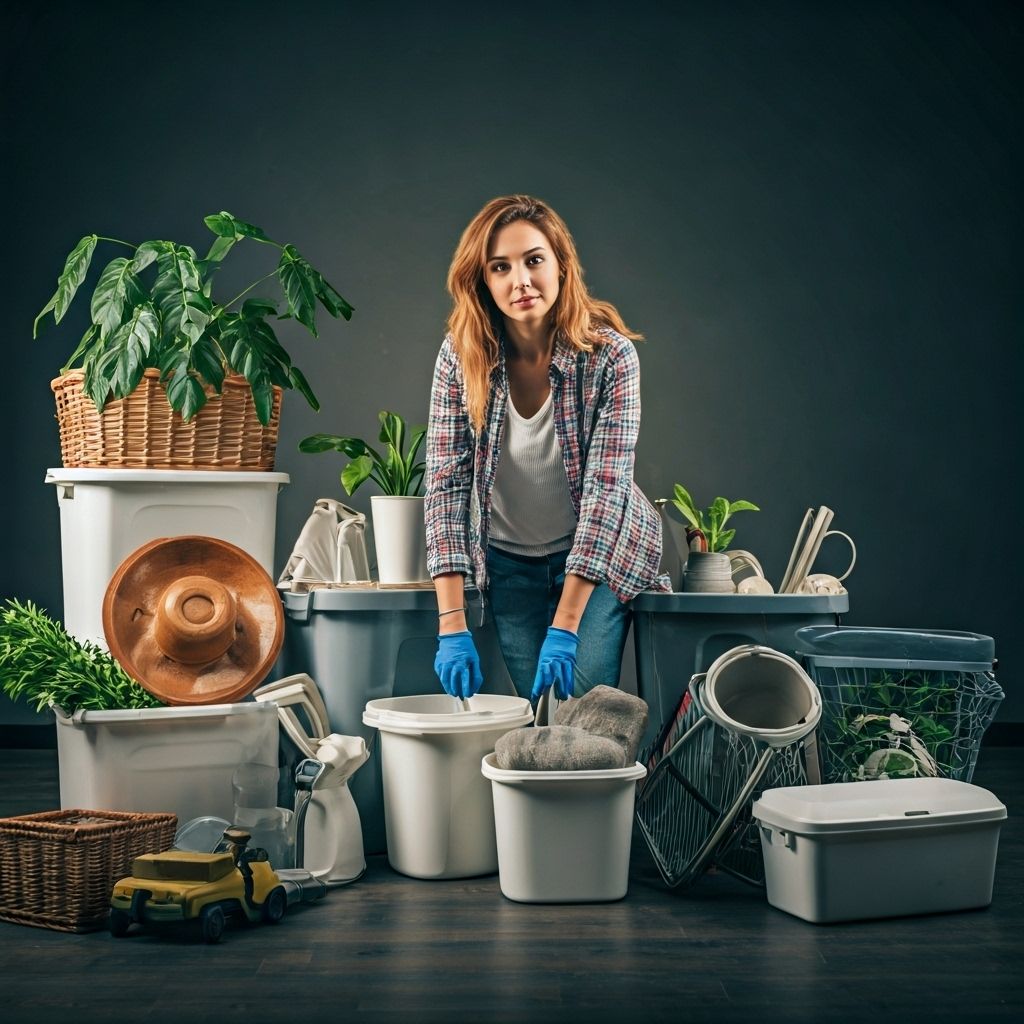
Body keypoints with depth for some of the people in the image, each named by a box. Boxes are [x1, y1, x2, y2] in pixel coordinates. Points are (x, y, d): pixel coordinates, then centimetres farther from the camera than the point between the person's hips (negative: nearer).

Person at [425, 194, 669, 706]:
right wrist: (452, 626, -23)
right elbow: (447, 482, -16)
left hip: (598, 553, -2)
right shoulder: (460, 355, -15)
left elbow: (606, 488, -25)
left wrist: (565, 628, -31)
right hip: (508, 559, 2)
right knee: (534, 710, 3)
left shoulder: (610, 355, -21)